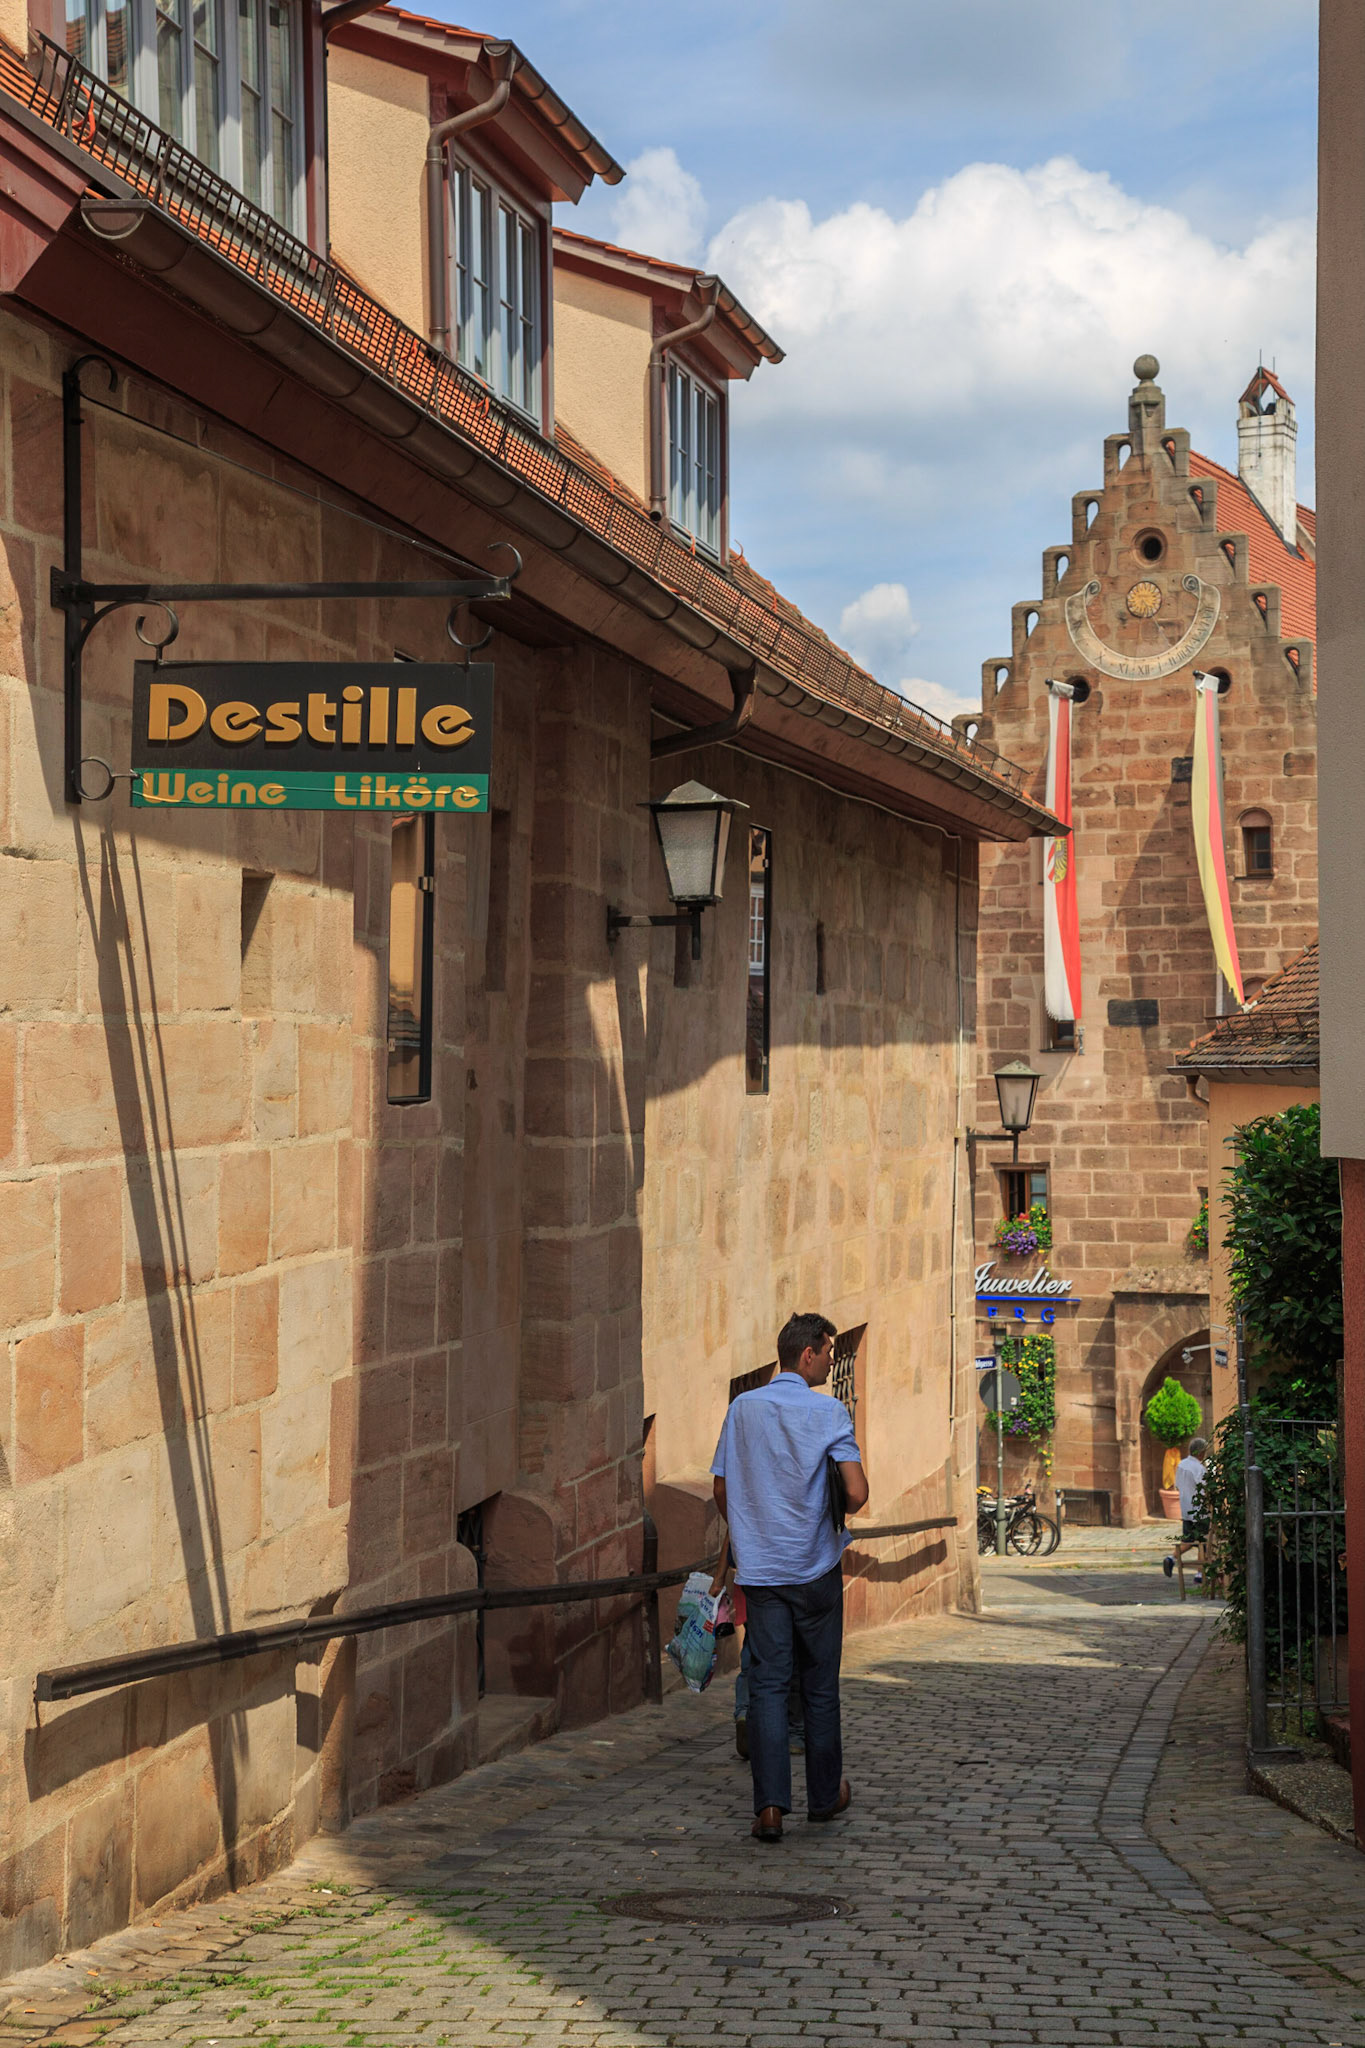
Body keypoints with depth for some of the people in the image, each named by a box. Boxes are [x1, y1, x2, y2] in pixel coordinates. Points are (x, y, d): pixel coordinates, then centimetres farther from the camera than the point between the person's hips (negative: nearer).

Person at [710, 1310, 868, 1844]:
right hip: (816, 1566, -2)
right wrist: (834, 1514, 7)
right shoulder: (828, 1413, -9)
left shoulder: (742, 1409, 2)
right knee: (819, 1685, 12)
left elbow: (721, 1490, 8)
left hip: (760, 1566, 2)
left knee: (767, 1685, -1)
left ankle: (770, 1804, -13)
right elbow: (857, 1493, -16)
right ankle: (824, 1795, 24)